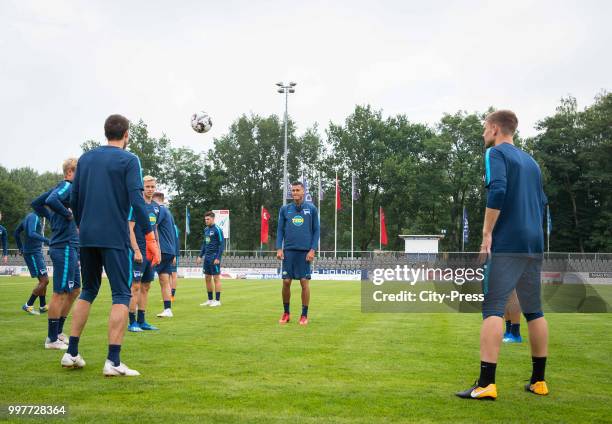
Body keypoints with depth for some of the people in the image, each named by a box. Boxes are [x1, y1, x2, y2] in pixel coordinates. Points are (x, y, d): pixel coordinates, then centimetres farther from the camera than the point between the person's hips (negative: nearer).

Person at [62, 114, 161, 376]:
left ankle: (71, 354, 16)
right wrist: (150, 238, -11)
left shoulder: (85, 158, 13)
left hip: (87, 236, 6)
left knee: (88, 291, 17)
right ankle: (113, 362, -8)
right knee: (121, 295, -2)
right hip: (114, 237, -6)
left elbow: (74, 200, 13)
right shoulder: (129, 160, -4)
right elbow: (137, 201, -13)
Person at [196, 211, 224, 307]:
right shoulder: (206, 229, 13)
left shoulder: (217, 230, -9)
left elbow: (221, 245, -12)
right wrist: (200, 256, 14)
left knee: (216, 278, -3)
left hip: (214, 257, -8)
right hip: (207, 257, 8)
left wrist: (218, 258, -18)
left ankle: (217, 300, 1)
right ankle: (210, 300, 17)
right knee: (207, 278, 9)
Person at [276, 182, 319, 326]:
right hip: (289, 251, 1)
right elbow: (280, 230, 10)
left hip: (305, 251, -1)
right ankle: (286, 313, 15)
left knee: (305, 283, -2)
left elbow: (316, 230, 5)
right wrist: (279, 248, -2)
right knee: (286, 282, 0)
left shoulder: (311, 209, 5)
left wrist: (312, 250, -5)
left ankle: (304, 315, 8)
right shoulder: (285, 209, 9)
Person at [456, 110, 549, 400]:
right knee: (534, 310, 12)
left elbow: (497, 191, -18)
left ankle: (486, 384, -18)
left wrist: (486, 233, -15)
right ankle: (538, 381, 18)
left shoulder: (496, 153, -2)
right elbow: (542, 202, 21)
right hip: (534, 245, 8)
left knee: (492, 308, -11)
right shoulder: (530, 161, 21)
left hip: (505, 244, -8)